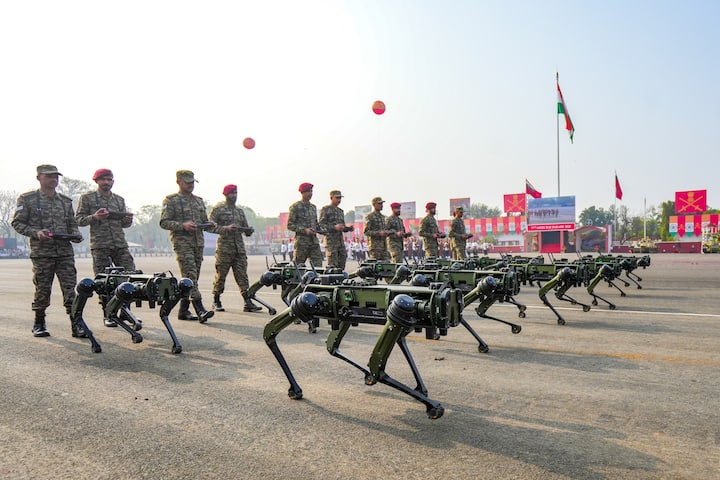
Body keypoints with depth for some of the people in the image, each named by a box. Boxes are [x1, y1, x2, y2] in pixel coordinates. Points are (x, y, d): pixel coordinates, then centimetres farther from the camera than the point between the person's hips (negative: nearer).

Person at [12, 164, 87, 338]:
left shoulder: (66, 201, 14)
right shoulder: (27, 199, 3)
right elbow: (17, 223, 2)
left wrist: (76, 235, 0)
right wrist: (36, 233, -14)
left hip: (66, 252, 3)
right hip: (41, 253, -2)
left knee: (70, 289, -3)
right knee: (42, 290, 4)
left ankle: (76, 325, -1)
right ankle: (39, 324, 21)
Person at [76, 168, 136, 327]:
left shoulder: (120, 200, 17)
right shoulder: (87, 198, 6)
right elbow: (78, 220, 2)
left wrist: (128, 221, -3)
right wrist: (94, 217, -15)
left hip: (120, 244, 3)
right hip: (99, 245, -3)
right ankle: (108, 315, 10)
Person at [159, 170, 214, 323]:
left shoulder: (199, 201, 19)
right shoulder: (171, 200, 0)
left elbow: (204, 221, 23)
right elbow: (164, 222, -6)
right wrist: (183, 225, -20)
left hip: (198, 242, 7)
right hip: (182, 242, -6)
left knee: (193, 277, 7)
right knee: (190, 276, -15)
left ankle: (183, 311, 16)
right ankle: (200, 310, -21)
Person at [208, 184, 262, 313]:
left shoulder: (240, 211, 19)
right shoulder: (218, 209, 2)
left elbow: (245, 228, 22)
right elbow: (210, 226, -8)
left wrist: (250, 230, -1)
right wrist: (226, 228, -21)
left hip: (239, 248, 5)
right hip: (224, 248, -5)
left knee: (242, 275, 0)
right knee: (220, 275, 2)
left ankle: (248, 302, -2)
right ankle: (216, 302, 15)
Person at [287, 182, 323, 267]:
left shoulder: (313, 207, 17)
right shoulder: (295, 207, -3)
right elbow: (290, 225, -7)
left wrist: (315, 230, 4)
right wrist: (304, 230, -17)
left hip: (314, 240, 6)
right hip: (301, 240, -6)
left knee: (318, 264, -2)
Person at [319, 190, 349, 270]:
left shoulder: (340, 211, 21)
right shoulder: (325, 209, -1)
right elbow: (321, 225, -10)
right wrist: (334, 227, -22)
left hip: (341, 240, 7)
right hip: (330, 240, -7)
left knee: (342, 263, 5)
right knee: (332, 265, -8)